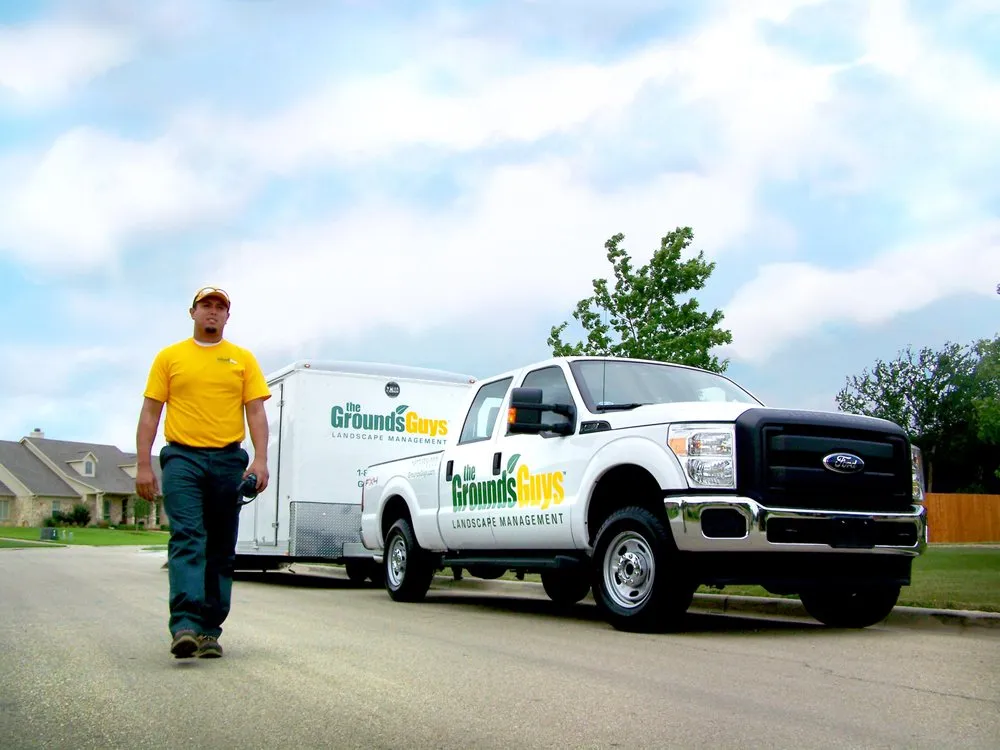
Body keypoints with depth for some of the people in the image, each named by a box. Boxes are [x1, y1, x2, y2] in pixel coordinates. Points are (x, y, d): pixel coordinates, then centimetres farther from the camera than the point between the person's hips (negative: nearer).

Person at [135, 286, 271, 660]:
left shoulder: (243, 359, 11)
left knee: (221, 549, 5)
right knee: (187, 538, -16)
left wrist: (260, 460, -8)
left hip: (229, 460, 2)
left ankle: (209, 630, 11)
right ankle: (184, 624, -24)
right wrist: (144, 465, -1)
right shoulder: (169, 357, 9)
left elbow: (256, 412, 5)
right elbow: (150, 413, 7)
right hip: (183, 457, -2)